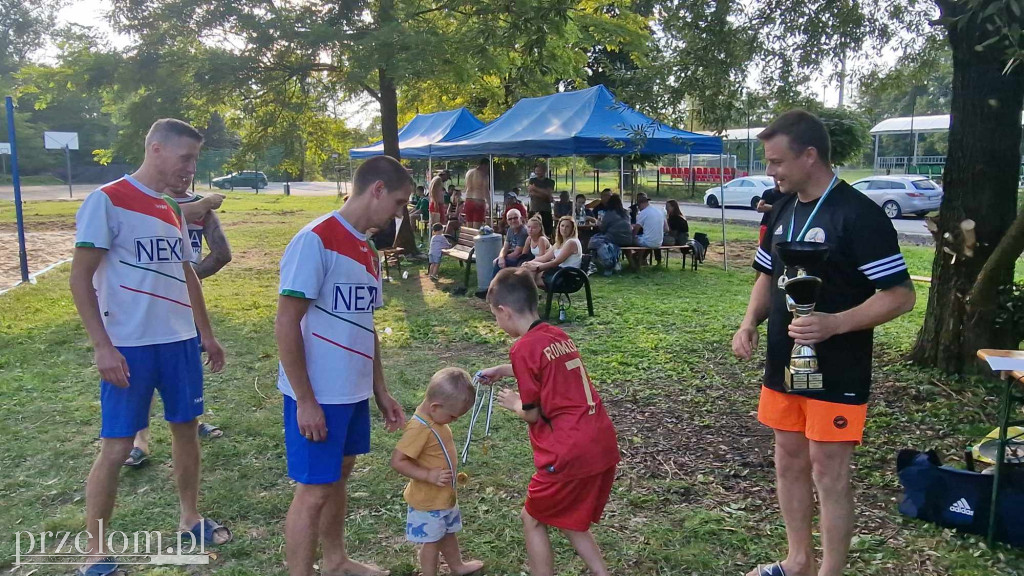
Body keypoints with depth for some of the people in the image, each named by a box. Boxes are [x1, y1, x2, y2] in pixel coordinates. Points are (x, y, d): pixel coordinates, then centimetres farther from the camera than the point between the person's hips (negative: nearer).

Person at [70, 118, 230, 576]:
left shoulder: (172, 210, 11)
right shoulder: (106, 201, -10)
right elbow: (80, 279, -12)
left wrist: (206, 333, 20)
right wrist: (102, 346, -18)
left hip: (180, 341, 7)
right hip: (130, 347, -7)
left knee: (186, 427, 14)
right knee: (116, 446, 0)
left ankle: (189, 517, 32)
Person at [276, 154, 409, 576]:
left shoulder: (367, 251, 10)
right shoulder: (315, 240, -17)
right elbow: (286, 325, -18)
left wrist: (381, 392, 15)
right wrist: (305, 400, -18)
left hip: (353, 391, 9)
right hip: (318, 396, -8)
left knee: (339, 474, 20)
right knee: (313, 489, 1)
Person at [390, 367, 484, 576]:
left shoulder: (435, 419, -2)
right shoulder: (419, 428, -31)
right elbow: (397, 461, -31)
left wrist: (452, 474, 11)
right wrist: (429, 475, -32)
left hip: (445, 495, 9)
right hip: (428, 499, -9)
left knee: (448, 533, 28)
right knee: (432, 540, 9)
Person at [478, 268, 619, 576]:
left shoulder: (524, 347, -12)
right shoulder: (558, 335, 13)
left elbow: (533, 413, -6)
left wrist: (514, 403, 14)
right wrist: (502, 370, 43)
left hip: (570, 454, -8)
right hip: (604, 446, 8)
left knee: (532, 519, 15)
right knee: (571, 522, 25)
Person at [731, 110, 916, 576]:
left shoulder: (858, 215, -16)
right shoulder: (783, 209, 7)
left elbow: (900, 294, -17)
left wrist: (834, 323, -30)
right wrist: (750, 323, 0)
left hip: (836, 374, -7)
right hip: (783, 364, 8)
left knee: (828, 472, 2)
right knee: (789, 461, 16)